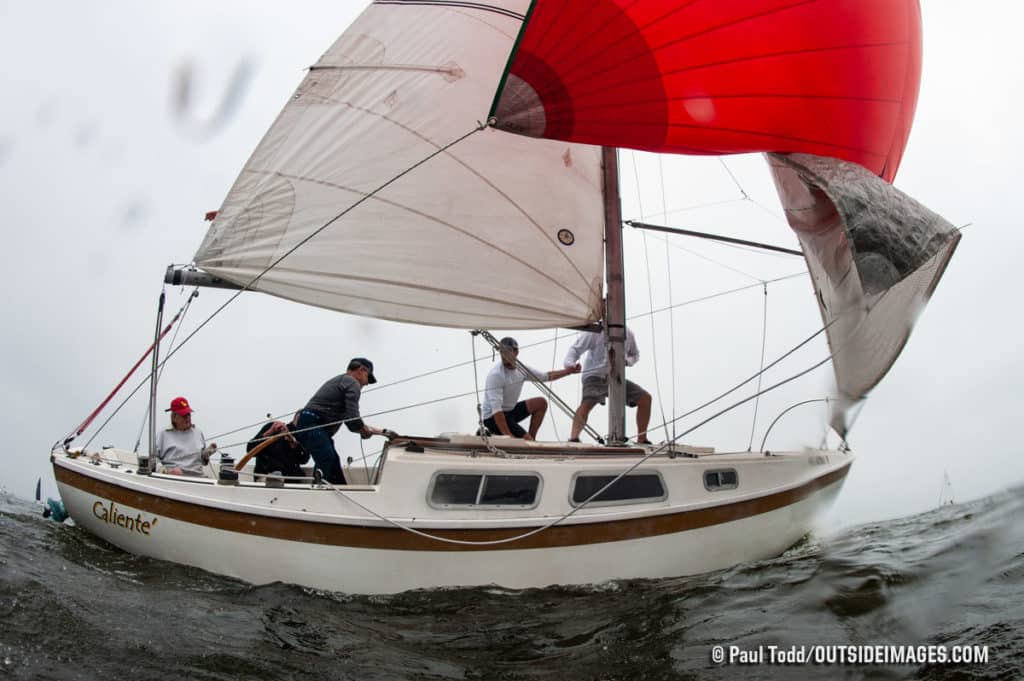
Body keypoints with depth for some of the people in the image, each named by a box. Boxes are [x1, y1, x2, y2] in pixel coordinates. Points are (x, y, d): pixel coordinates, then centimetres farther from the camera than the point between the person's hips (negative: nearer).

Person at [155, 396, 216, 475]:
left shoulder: (198, 433, 21)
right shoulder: (163, 434, 11)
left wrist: (206, 453, 6)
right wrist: (167, 470, -13)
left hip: (196, 476, 2)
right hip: (171, 478, -2)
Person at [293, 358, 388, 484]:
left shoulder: (339, 381, 29)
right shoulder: (353, 383, -3)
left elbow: (349, 421, 29)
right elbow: (353, 418, -14)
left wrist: (376, 430, 28)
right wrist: (366, 431, 5)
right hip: (313, 427, -10)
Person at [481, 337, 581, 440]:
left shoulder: (521, 369, 1)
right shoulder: (495, 374, -23)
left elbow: (546, 376, 15)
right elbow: (496, 408, -28)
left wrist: (568, 371, 4)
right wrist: (507, 435, -33)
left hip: (510, 411, 9)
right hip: (493, 417, -9)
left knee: (541, 403, 4)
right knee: (527, 441, -20)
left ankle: (531, 438, 5)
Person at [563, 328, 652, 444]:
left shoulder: (628, 334, 0)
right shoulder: (594, 331, -13)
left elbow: (634, 355, 16)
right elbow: (575, 349, -14)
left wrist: (627, 361, -9)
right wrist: (569, 363, -36)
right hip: (595, 376, -5)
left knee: (645, 397, -3)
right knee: (587, 402, -34)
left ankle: (642, 440, 8)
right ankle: (573, 438, -44)